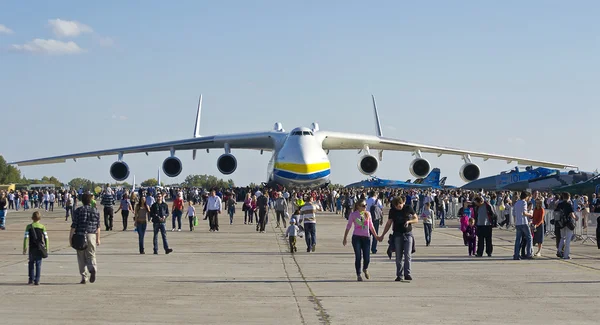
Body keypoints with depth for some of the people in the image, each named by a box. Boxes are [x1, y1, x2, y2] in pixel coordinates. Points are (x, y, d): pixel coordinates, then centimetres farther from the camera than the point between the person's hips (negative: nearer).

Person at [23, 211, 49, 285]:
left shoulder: (29, 227, -3)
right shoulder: (42, 227, -2)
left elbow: (26, 237, -6)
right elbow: (46, 238, -3)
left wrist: (25, 248, -3)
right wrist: (47, 248, 3)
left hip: (32, 248, 0)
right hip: (40, 248, 0)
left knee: (31, 263, 15)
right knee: (38, 264, 4)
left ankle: (31, 279, 13)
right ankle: (37, 280, 0)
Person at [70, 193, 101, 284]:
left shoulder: (78, 210, -3)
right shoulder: (95, 211, 6)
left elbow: (74, 225, -6)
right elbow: (98, 226, 8)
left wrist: (70, 237, 0)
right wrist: (98, 239, 15)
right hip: (92, 236, 2)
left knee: (81, 258, 7)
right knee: (91, 255, 4)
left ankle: (84, 277, 7)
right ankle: (93, 269, -26)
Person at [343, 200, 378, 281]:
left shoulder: (367, 214, 9)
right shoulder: (353, 214, 0)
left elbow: (371, 226, 18)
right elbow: (348, 226, 5)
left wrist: (376, 236, 18)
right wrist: (345, 238, 3)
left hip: (366, 237, 2)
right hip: (356, 237, -2)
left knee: (367, 258, -3)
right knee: (358, 257, -5)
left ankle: (365, 269, 29)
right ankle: (358, 275, 8)